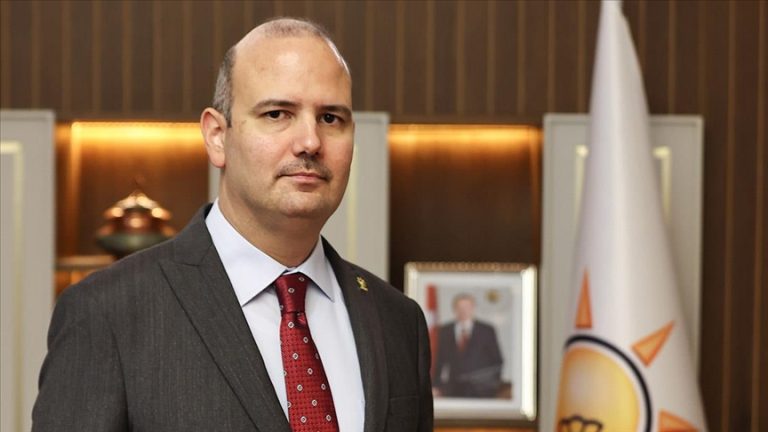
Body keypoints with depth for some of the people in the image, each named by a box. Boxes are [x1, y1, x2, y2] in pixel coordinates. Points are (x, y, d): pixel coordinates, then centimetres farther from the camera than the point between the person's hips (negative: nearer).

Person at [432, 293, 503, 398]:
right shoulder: (444, 331, 9)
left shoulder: (487, 330, 3)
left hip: (481, 390, -1)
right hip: (454, 390, 2)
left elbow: (497, 360, 6)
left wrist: (494, 384, -2)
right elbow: (439, 361, 11)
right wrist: (436, 386, 6)